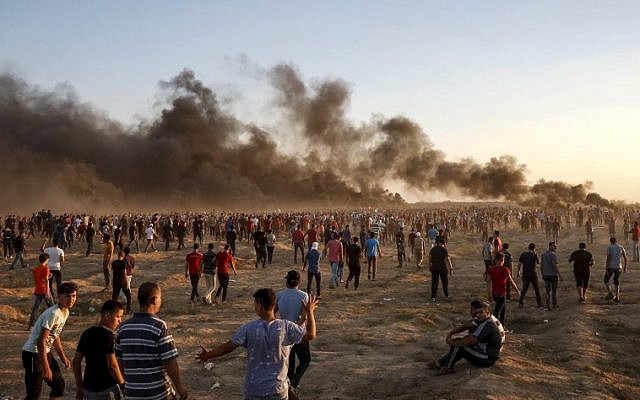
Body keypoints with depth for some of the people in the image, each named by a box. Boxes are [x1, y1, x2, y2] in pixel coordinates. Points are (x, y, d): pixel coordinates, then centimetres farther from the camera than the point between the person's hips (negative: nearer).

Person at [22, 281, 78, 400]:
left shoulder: (66, 312, 4)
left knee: (59, 384, 15)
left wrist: (63, 357, 18)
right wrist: (46, 367, -24)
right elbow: (41, 341, -24)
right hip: (33, 353, -9)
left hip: (45, 352, 9)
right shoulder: (53, 314, -24)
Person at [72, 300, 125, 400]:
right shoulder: (108, 336, -16)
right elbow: (112, 366, -21)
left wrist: (79, 386, 16)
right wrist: (123, 385, -9)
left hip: (88, 387, 7)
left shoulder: (87, 334, 6)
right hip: (106, 389, -7)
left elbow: (76, 362, 9)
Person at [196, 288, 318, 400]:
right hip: (278, 390, 0)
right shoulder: (285, 327, -13)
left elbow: (228, 347, -6)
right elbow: (311, 335, -6)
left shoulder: (248, 329, -11)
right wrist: (309, 311, 7)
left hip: (253, 390, 0)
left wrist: (208, 355, 10)